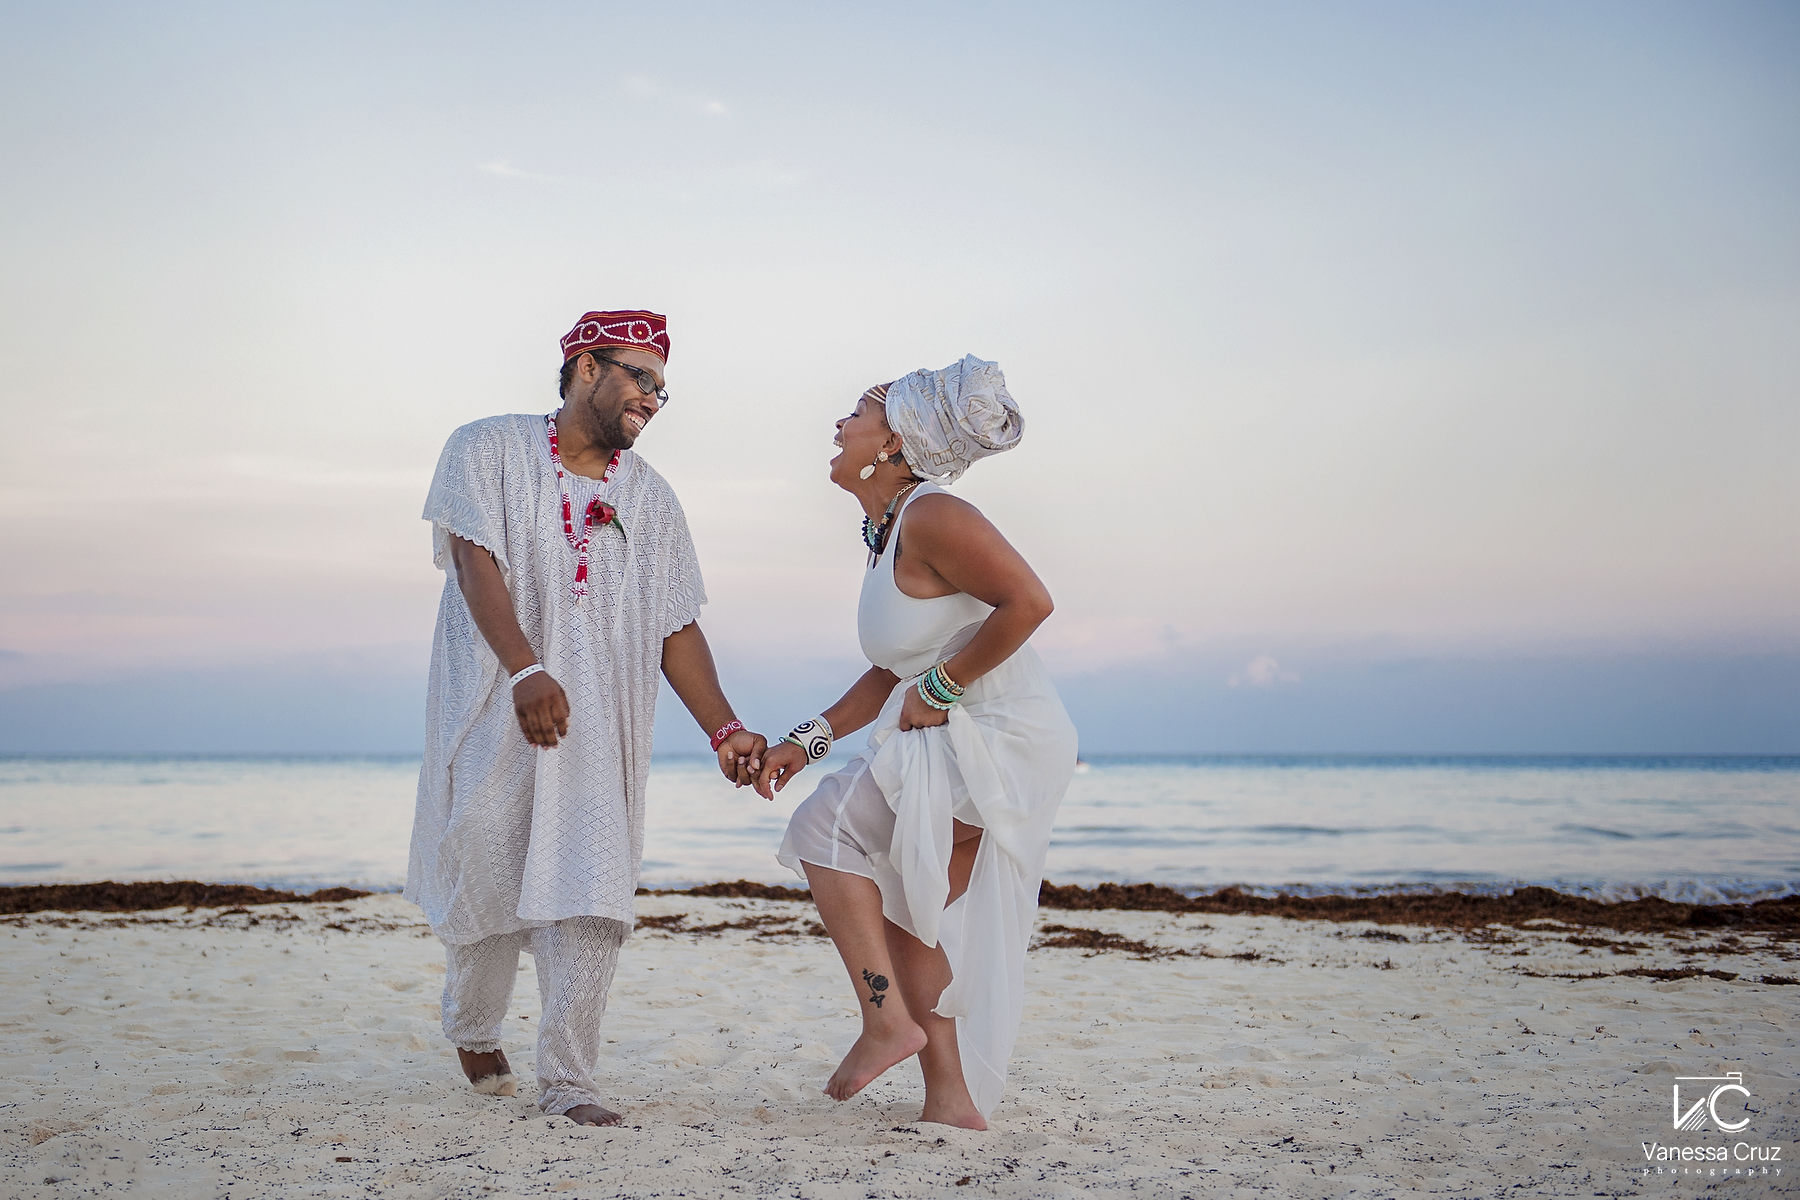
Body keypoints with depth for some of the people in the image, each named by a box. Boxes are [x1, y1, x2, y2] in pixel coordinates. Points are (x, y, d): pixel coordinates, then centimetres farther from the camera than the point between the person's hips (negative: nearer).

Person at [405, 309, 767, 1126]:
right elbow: (475, 563, -12)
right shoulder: (489, 450, 3)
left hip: (600, 724, 3)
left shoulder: (652, 500, 12)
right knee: (484, 867, 3)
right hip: (493, 707, -2)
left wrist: (725, 730, -3)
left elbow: (677, 630, 9)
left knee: (589, 896, -7)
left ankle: (567, 1080, 1)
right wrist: (527, 670, -26)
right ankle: (473, 1030, 32)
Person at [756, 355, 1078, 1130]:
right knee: (903, 908, 13)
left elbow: (1028, 602, -26)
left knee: (827, 825, -7)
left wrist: (940, 688, -19)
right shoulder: (888, 534, 14)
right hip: (959, 747, 10)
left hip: (1002, 744, -10)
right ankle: (952, 1101, 20)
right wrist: (808, 740, 11)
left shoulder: (932, 517, -16)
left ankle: (887, 1020, -3)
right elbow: (893, 673, 18)